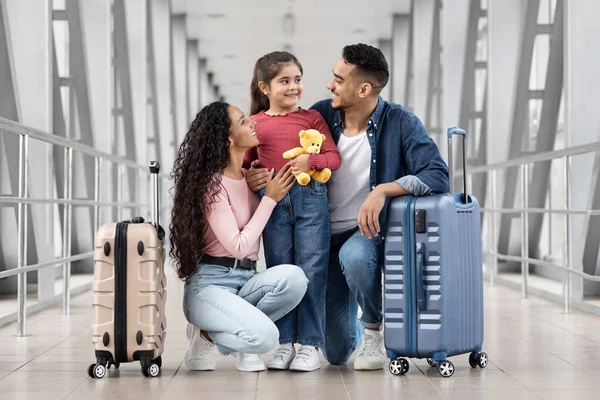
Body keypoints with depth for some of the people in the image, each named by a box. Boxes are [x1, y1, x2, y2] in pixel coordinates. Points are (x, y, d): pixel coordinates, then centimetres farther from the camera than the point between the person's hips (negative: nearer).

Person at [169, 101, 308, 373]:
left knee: (293, 277, -26)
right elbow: (238, 246, -17)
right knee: (264, 337, -31)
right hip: (211, 283, -7)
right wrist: (270, 198, -12)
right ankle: (207, 334, 0)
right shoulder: (212, 184, -13)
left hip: (246, 281, 7)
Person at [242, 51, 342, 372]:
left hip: (310, 197, -2)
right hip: (273, 200, 2)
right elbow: (243, 165, 16)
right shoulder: (254, 124, 9)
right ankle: (284, 342, 14)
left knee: (311, 270, -2)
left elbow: (333, 158, 1)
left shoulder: (312, 117, 6)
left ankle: (310, 344, 4)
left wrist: (310, 160, -16)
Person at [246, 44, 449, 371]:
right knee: (336, 353, 2)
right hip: (327, 237, 3)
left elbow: (437, 175, -21)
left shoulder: (400, 123, -12)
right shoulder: (320, 115, -2)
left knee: (353, 255, -41)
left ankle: (373, 327, -9)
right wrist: (258, 175, -16)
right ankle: (357, 330, 43)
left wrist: (383, 190, -33)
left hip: (371, 230, -3)